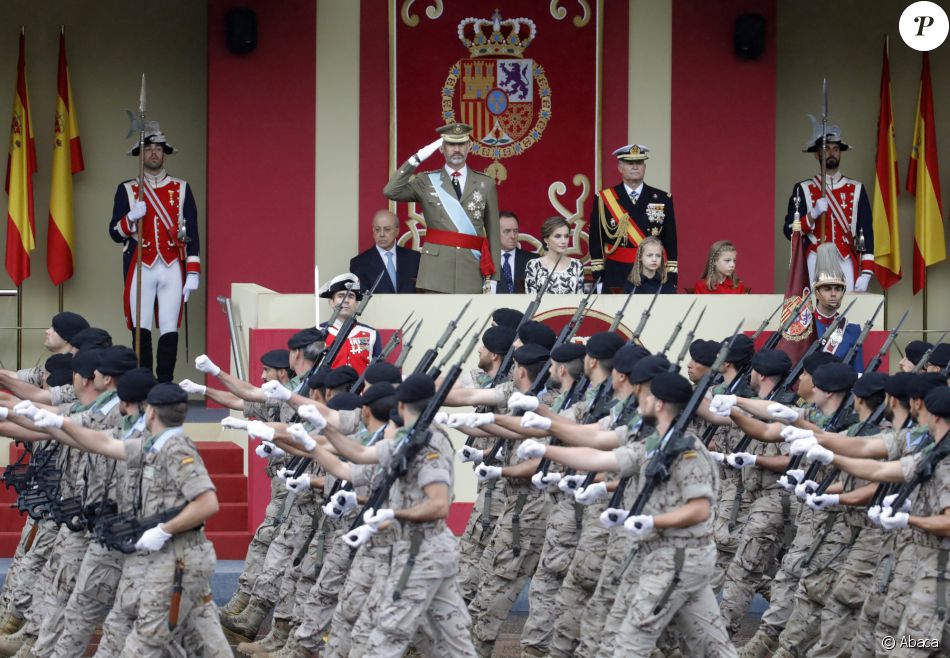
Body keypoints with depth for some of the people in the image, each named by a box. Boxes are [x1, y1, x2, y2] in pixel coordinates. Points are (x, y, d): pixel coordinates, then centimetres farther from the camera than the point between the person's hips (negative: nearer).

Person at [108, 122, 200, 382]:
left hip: (172, 268, 1)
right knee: (141, 331, -3)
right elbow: (115, 233, 5)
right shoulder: (127, 190, 8)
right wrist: (132, 217, -15)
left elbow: (192, 233, 8)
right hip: (140, 269, -1)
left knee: (170, 331, -3)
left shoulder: (181, 189, 10)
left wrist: (193, 273, 0)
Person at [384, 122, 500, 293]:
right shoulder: (426, 182, 8)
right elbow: (390, 191, -8)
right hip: (436, 272, -1)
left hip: (472, 275, 1)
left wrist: (494, 277, 4)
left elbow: (493, 233, 9)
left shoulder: (485, 184, 10)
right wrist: (417, 159, -10)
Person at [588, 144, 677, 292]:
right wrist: (598, 279, 0)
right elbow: (596, 241, 5)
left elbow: (671, 241, 9)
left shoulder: (662, 199, 8)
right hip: (616, 278, -1)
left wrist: (671, 279, 2)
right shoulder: (604, 199, 4)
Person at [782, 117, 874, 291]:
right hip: (815, 267, -1)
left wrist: (866, 273, -2)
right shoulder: (803, 190, 8)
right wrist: (812, 215, -13)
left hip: (846, 265, 1)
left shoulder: (857, 189, 11)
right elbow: (790, 231, 4)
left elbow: (866, 232, 7)